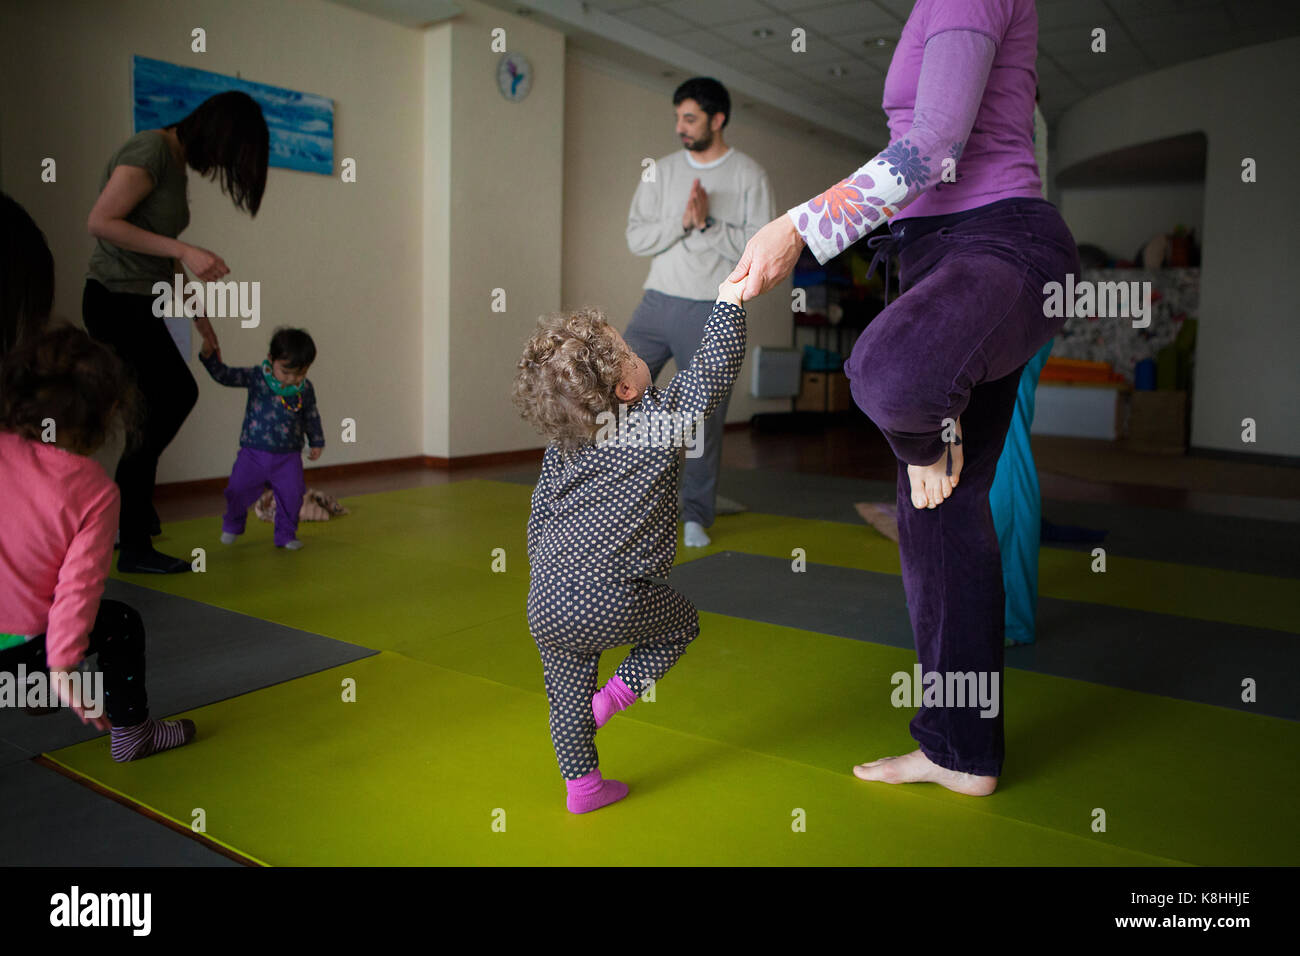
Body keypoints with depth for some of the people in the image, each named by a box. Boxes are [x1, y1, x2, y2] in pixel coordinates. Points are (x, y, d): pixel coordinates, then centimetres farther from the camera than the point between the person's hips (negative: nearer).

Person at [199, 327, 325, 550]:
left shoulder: (305, 389, -2)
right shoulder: (256, 377, -8)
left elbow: (312, 417, 10)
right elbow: (225, 375, -12)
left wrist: (317, 442, 13)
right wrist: (209, 356, -26)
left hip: (288, 456, 1)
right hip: (254, 452, -1)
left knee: (291, 495, -3)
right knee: (238, 491, 4)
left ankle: (286, 534, 18)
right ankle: (232, 524, 34)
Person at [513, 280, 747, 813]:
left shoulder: (560, 447, 8)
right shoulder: (660, 421, -10)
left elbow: (538, 518, 15)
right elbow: (713, 371, -7)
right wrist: (730, 297, 1)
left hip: (545, 602, 5)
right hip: (610, 600, -5)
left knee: (567, 696, 19)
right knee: (682, 620, 23)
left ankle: (582, 784, 31)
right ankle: (620, 690, 10)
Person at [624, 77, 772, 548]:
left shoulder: (749, 176, -1)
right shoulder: (663, 170, 9)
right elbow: (636, 238, 2)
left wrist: (708, 224, -18)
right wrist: (681, 221, -13)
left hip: (713, 312, -3)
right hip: (657, 302, 3)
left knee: (706, 415, 1)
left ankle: (696, 515, 14)